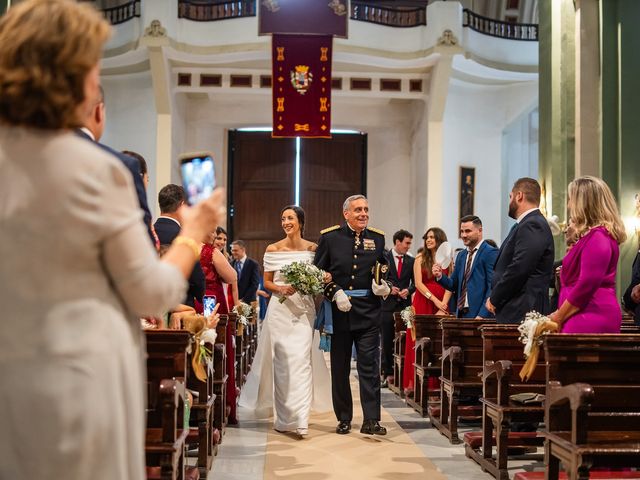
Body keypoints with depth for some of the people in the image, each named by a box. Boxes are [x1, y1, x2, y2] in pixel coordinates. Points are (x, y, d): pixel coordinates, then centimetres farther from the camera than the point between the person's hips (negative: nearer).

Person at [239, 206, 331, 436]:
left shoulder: (312, 248, 4)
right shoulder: (273, 249, 3)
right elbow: (267, 282, 6)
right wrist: (281, 289, -13)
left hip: (304, 308, 0)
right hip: (280, 308, 0)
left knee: (301, 360, -7)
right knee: (281, 361, 2)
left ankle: (299, 419, -4)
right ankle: (284, 417, 12)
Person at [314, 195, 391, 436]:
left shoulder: (377, 238, 7)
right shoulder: (329, 237, -1)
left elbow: (384, 271, 17)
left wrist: (385, 286, -4)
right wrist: (335, 292, -13)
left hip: (369, 311, 1)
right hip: (338, 311, 0)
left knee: (369, 366, -3)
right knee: (340, 368, 9)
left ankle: (371, 420, 0)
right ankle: (344, 419, 20)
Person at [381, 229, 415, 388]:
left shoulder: (411, 261, 9)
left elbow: (415, 282, 12)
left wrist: (408, 290, -7)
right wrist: (388, 288, -11)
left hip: (404, 305, 2)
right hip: (387, 304, -2)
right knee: (387, 341, 3)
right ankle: (388, 374, 10)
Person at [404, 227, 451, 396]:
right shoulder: (420, 259, 6)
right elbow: (418, 283, -3)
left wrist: (443, 304, -13)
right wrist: (435, 300, -13)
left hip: (441, 305, 1)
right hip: (422, 304, -1)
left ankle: (437, 383, 4)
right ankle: (415, 383, 1)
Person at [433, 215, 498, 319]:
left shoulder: (491, 253, -7)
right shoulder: (461, 256, 16)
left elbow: (493, 287, -14)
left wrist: (482, 315, -20)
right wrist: (440, 276, -1)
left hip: (479, 315, -7)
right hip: (461, 314, 7)